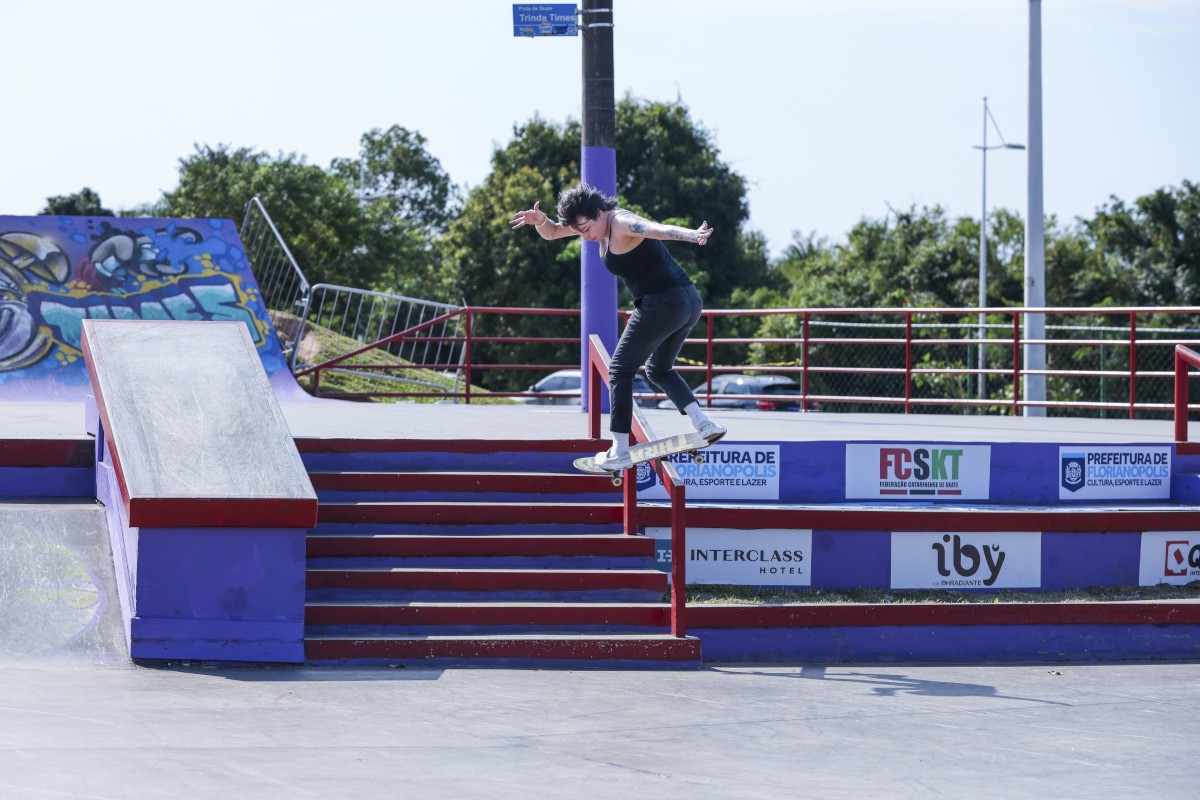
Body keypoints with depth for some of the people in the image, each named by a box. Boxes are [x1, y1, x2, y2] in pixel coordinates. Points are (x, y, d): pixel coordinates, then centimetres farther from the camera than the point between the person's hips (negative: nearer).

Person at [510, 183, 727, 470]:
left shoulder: (622, 224, -16)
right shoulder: (593, 221, 12)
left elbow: (660, 229, -35)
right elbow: (552, 232, 17)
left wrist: (692, 235, -54)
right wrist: (541, 221, -8)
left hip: (661, 304, -10)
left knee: (620, 371, 0)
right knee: (659, 369, 25)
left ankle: (620, 451, -2)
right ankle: (704, 424, 8)